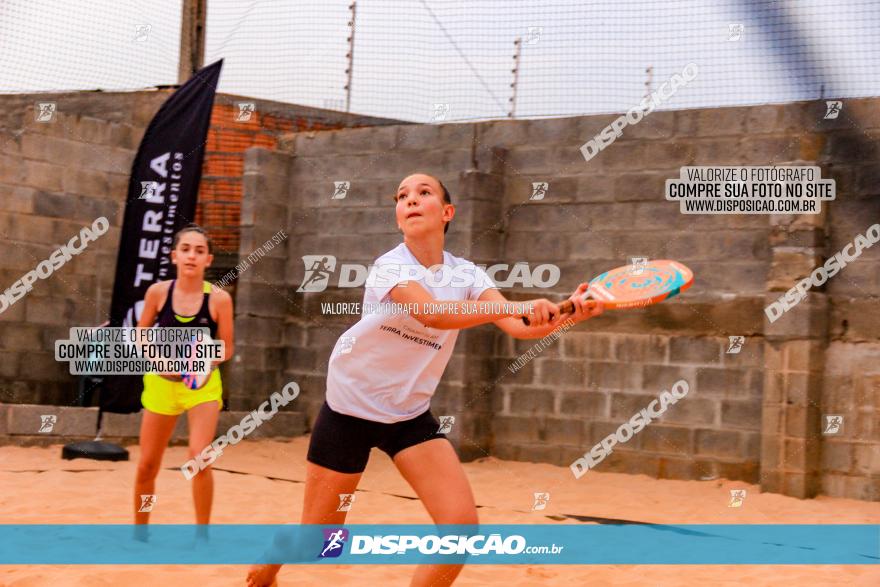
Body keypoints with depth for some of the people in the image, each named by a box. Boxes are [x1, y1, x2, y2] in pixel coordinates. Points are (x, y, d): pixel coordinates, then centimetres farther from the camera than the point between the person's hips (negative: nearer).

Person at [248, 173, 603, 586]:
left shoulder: (467, 274, -4)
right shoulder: (390, 266, -18)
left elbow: (520, 328, -20)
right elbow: (433, 314, -39)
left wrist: (566, 314, -41)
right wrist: (518, 306, -49)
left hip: (410, 415, 4)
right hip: (350, 407, -4)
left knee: (462, 524, -12)